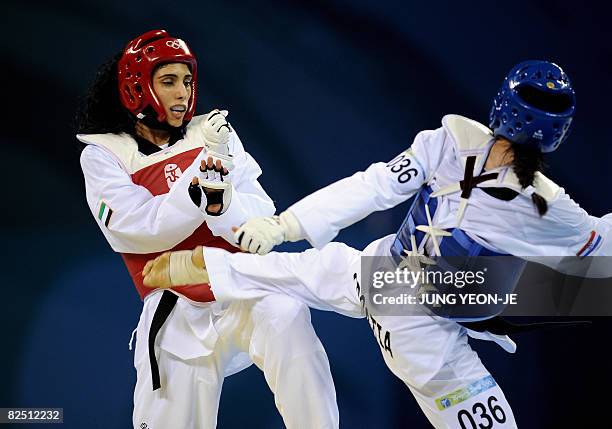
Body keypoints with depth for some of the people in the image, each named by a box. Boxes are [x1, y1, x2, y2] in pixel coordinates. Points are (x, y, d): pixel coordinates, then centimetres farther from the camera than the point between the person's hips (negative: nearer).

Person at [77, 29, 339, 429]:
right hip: (178, 317, 0)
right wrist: (201, 172, -24)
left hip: (243, 292, 0)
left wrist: (220, 198, -25)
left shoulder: (215, 133, 4)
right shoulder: (103, 156, 0)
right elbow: (149, 231, -14)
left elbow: (262, 220, -4)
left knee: (285, 314, -32)